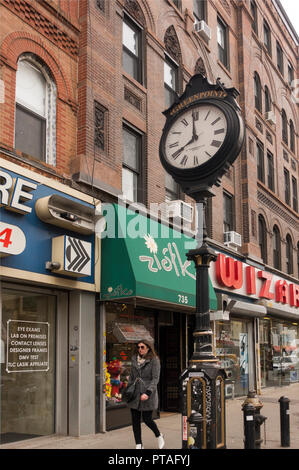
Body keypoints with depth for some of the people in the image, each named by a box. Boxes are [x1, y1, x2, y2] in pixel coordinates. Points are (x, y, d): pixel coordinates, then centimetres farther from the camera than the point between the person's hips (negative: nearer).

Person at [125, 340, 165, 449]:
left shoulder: (154, 360, -8)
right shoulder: (134, 359, 9)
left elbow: (155, 379, -11)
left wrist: (148, 393, -20)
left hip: (148, 394, -5)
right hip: (135, 394, 5)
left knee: (147, 419, -1)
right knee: (135, 420, 3)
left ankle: (159, 436, 27)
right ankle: (139, 445, 14)